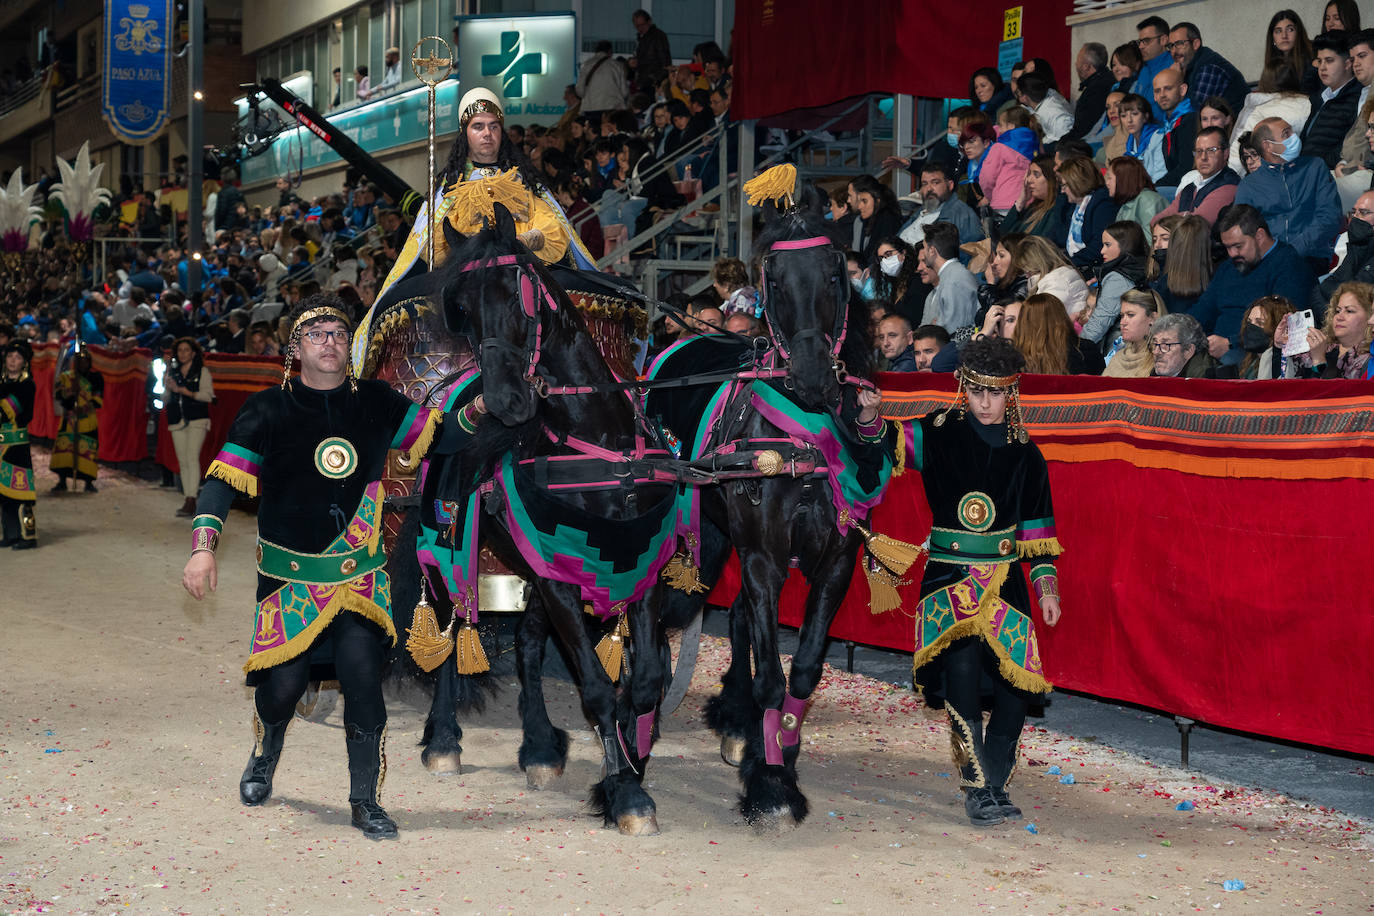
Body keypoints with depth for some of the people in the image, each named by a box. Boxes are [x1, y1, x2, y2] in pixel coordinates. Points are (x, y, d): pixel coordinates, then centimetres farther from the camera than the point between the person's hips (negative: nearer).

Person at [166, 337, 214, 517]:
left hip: (197, 420, -5)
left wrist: (188, 392, -16)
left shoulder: (202, 372, 4)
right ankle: (188, 500, 7)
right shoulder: (172, 373, 17)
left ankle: (191, 500, -22)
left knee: (192, 458, -16)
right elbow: (165, 397, 18)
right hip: (177, 420, 5)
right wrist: (170, 389, -4)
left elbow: (208, 395, -4)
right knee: (183, 461, 3)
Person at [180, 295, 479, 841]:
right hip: (289, 573, -1)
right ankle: (265, 756, 35)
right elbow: (222, 480, -7)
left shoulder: (376, 403, 3)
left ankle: (365, 800, 0)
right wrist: (203, 546, -20)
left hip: (360, 571, 1)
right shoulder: (268, 413, -4)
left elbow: (441, 437, 9)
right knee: (285, 679, -2)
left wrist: (474, 413, -12)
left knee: (360, 666, -15)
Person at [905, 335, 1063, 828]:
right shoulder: (938, 434, 1)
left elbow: (1037, 524, 13)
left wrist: (1045, 583, 9)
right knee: (962, 660, -24)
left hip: (1005, 578, 3)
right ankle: (976, 787, -15)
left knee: (1018, 685, -3)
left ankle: (995, 783, 15)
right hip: (949, 574, -3)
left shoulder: (1024, 453, 8)